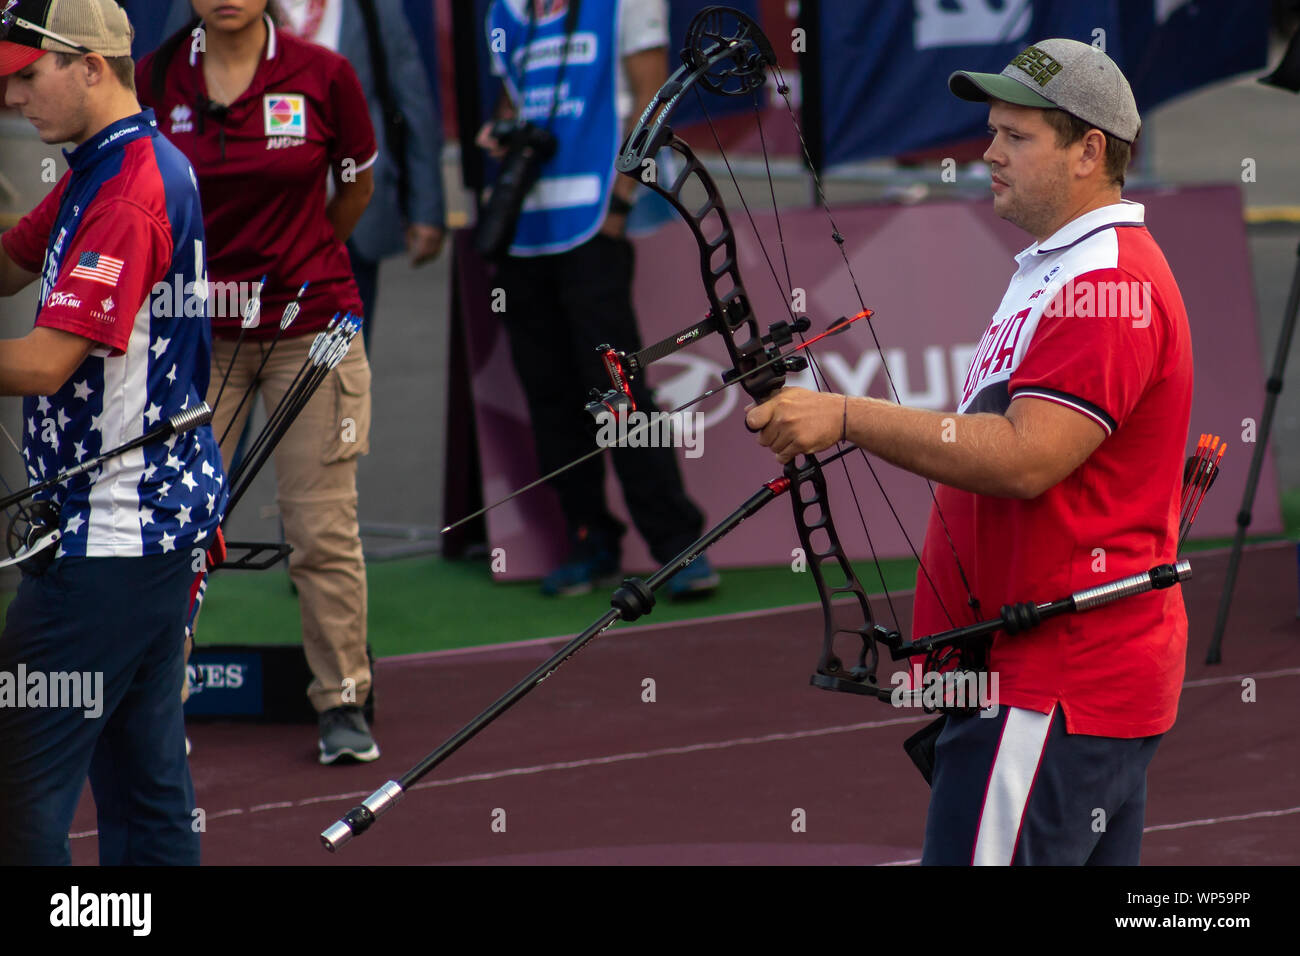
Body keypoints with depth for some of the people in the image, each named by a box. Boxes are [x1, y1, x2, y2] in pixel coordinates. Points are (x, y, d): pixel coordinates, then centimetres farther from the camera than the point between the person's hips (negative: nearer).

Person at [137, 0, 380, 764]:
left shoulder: (323, 75, -7)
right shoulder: (155, 81, -4)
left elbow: (358, 186, 9)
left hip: (310, 327, -1)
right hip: (197, 330, 1)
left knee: (324, 529, -1)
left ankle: (344, 701, 11)